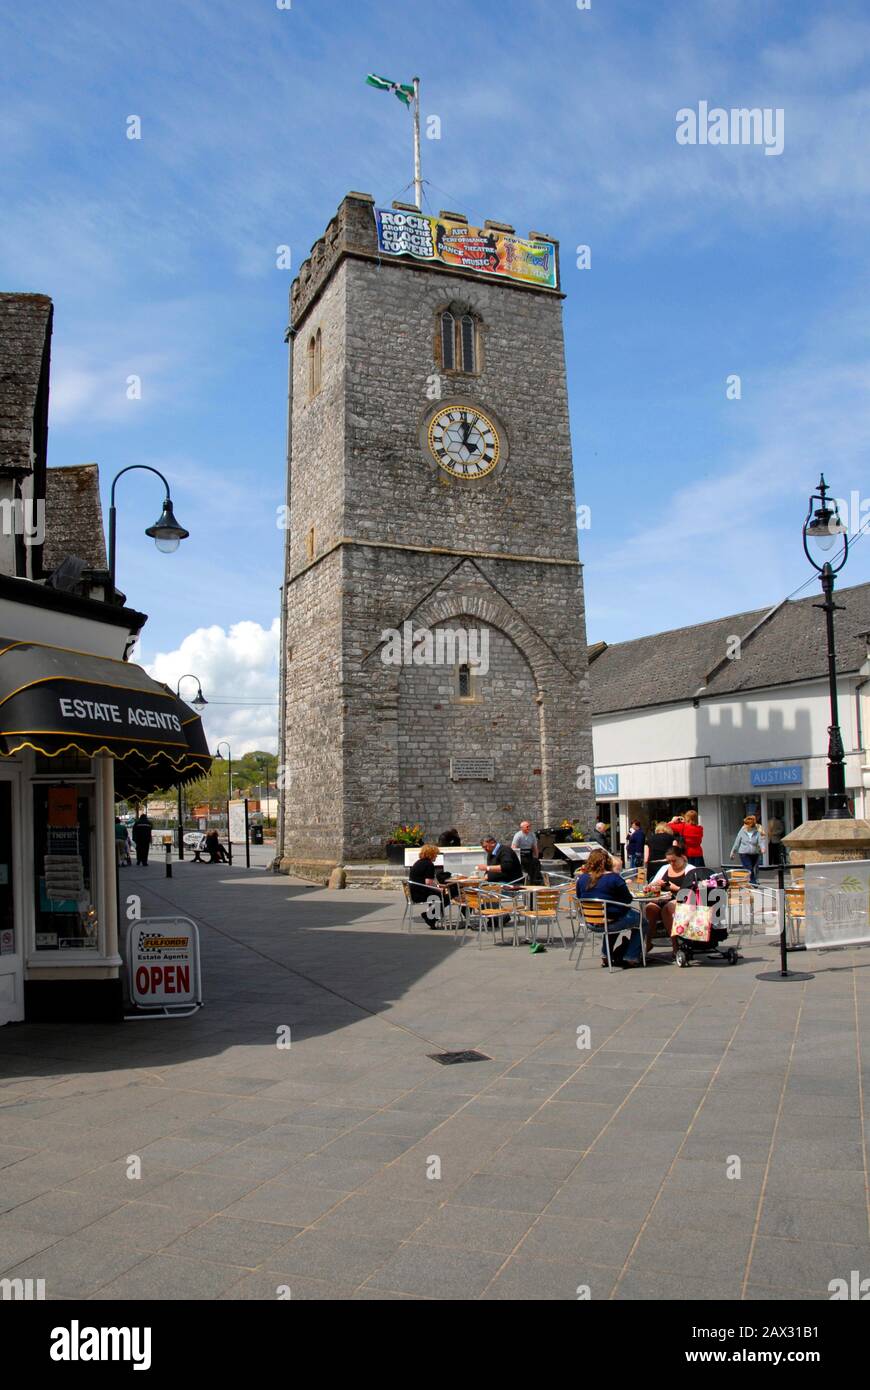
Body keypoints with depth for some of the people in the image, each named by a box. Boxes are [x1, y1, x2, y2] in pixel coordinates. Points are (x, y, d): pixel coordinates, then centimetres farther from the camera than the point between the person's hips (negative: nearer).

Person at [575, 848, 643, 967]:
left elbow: (580, 899, 10)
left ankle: (606, 956, 36)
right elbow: (628, 899, -9)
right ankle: (631, 958, 14)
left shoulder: (582, 879, -2)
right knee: (641, 921, 17)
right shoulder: (614, 878, -15)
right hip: (613, 920, -6)